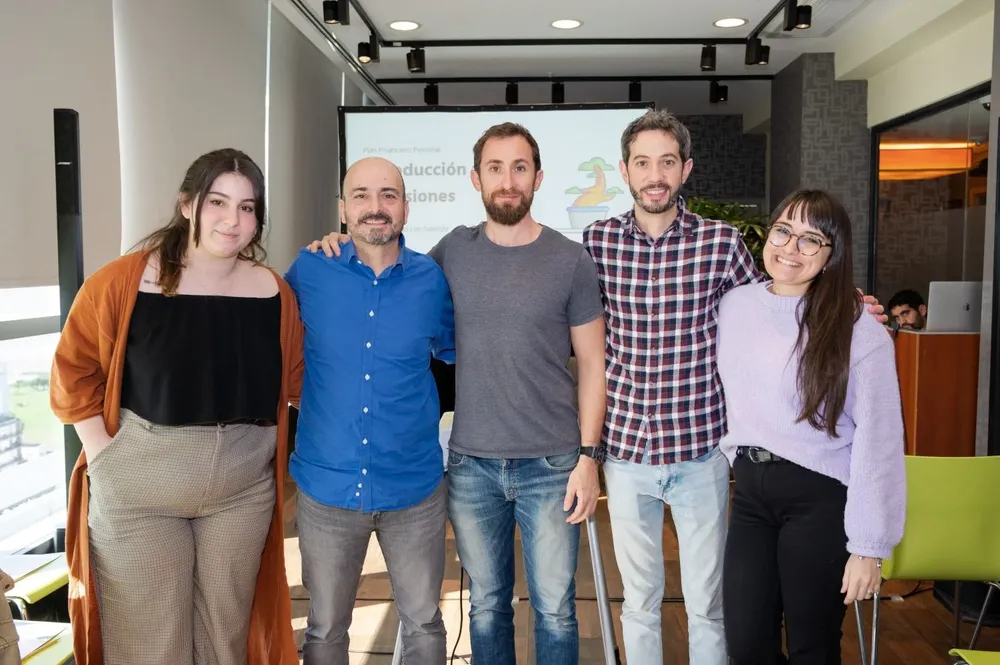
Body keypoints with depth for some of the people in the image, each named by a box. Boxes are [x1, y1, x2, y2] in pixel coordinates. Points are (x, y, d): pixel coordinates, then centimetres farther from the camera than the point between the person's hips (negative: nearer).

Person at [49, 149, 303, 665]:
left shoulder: (274, 291, -3)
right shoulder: (121, 282, -11)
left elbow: (295, 379, 6)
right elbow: (74, 371, -5)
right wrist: (106, 455, -9)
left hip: (243, 490, 3)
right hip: (137, 492, -2)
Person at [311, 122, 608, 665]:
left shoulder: (571, 260, -3)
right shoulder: (454, 251, 3)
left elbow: (592, 364, 0)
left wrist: (588, 456, -6)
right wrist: (342, 250, 0)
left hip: (550, 466, -1)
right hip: (470, 466, 2)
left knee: (554, 609, 9)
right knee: (487, 607, 15)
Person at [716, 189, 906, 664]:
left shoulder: (858, 329, -12)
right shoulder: (734, 305, 3)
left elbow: (877, 439, -12)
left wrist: (869, 546, -12)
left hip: (819, 500, -4)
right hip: (749, 491, 5)